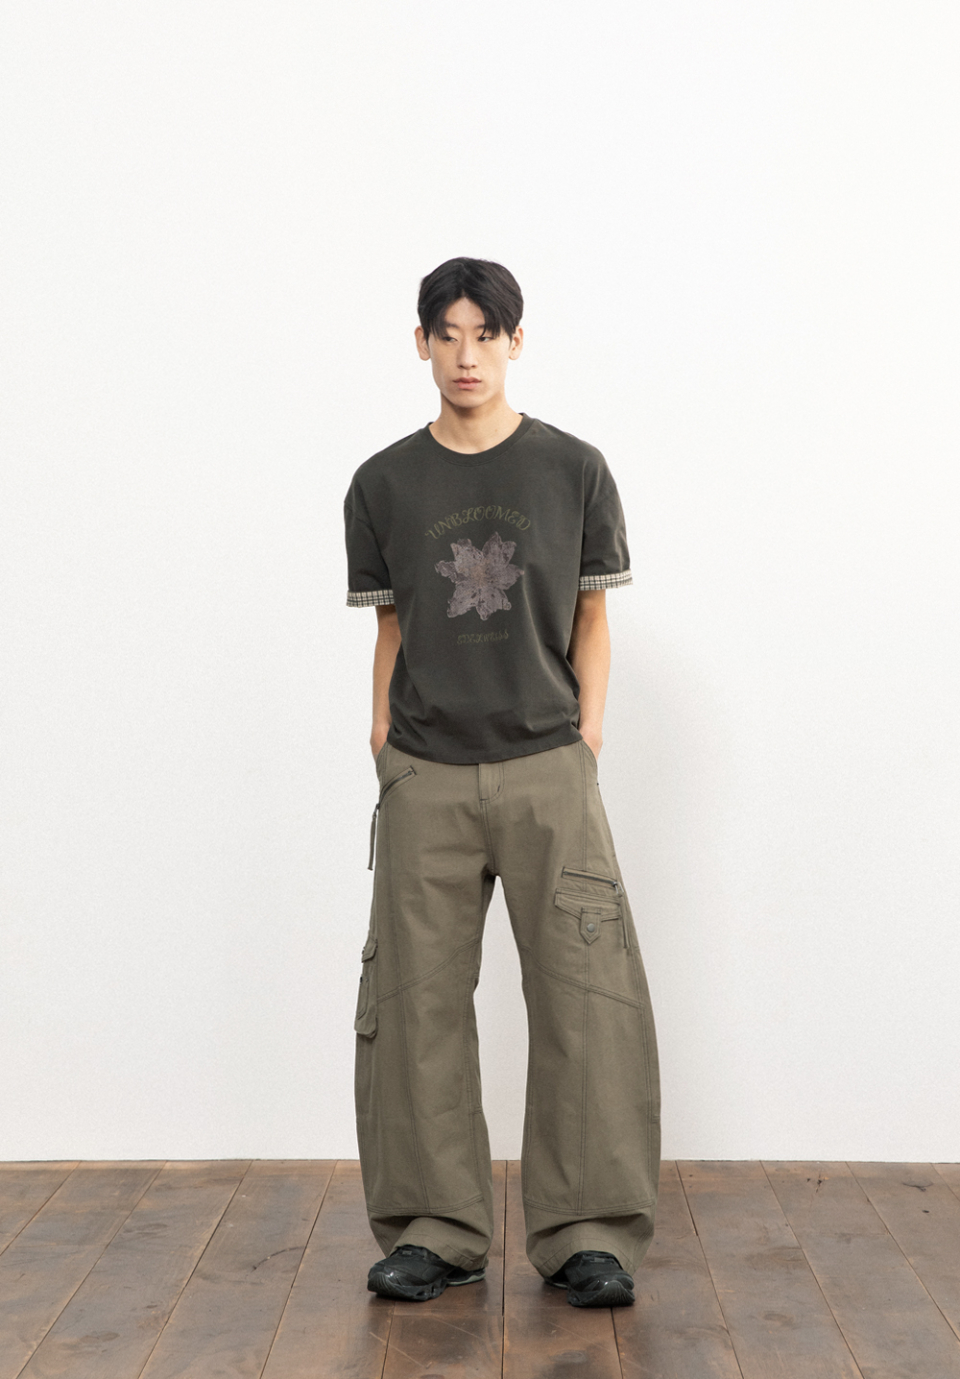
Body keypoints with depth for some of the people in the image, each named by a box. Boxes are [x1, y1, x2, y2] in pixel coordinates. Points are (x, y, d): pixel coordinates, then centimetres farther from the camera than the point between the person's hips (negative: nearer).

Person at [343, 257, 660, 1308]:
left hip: (547, 768, -1)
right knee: (416, 1001, 3)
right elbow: (391, 624, 12)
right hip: (425, 777, 1)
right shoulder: (383, 484, 7)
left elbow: (590, 617, 9)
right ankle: (434, 1230, 15)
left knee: (589, 998, -5)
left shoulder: (574, 471, 4)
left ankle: (589, 1233, 7)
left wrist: (588, 731, 0)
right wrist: (385, 730, 3)